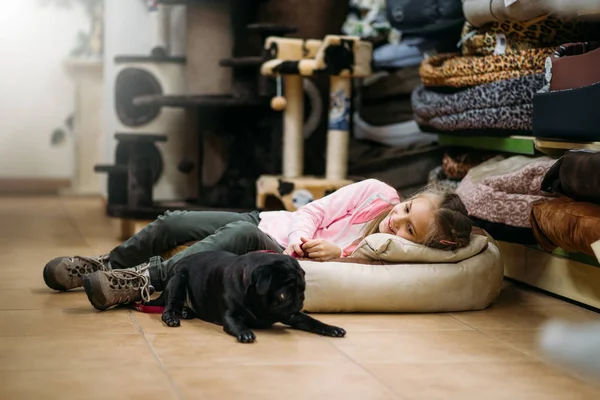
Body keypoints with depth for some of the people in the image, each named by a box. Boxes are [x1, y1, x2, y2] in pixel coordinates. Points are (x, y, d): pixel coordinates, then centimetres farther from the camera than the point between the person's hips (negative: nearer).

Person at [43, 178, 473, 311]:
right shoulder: (378, 193, -12)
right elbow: (313, 212, -7)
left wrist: (337, 253, -35)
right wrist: (299, 241, -23)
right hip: (270, 222, 4)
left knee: (241, 236, -35)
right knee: (176, 221, -7)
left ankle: (146, 280, -34)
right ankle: (109, 263, 12)